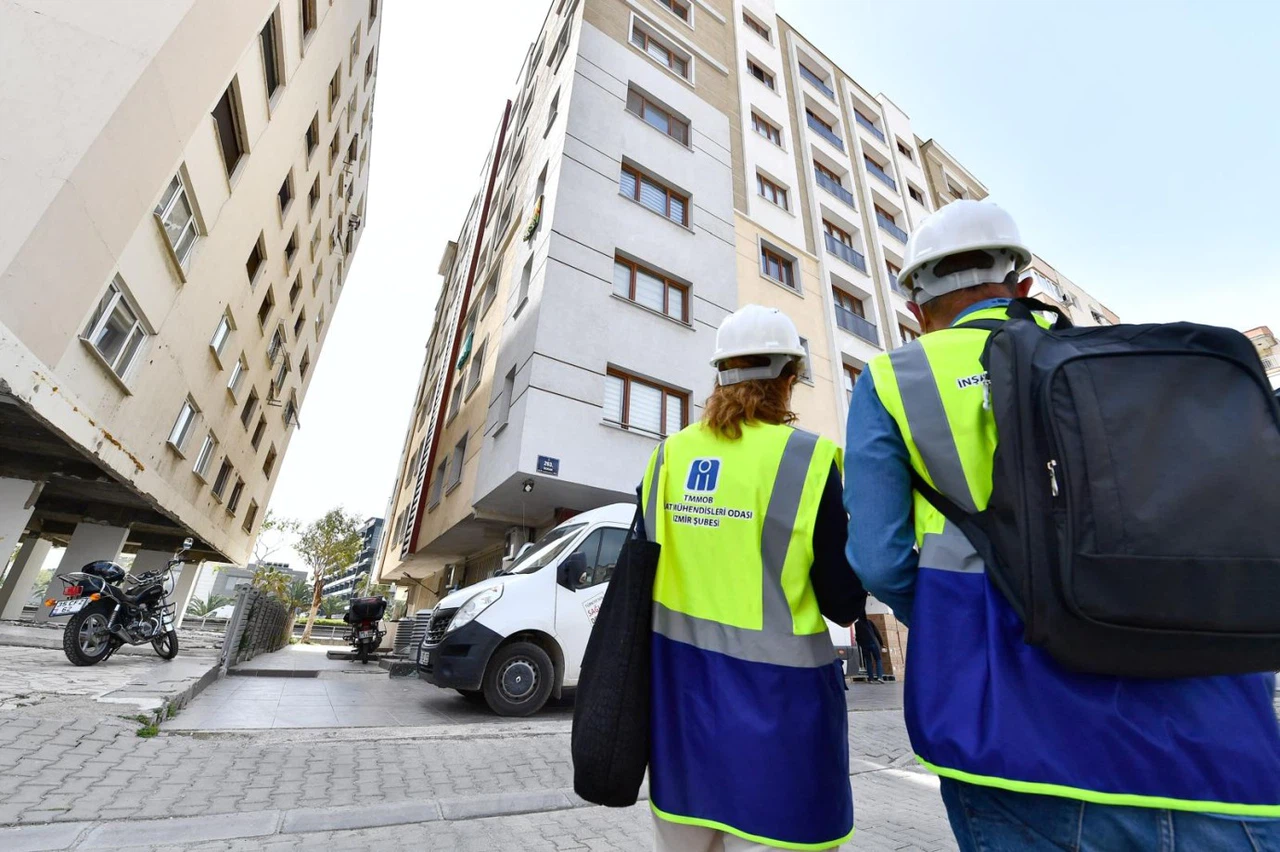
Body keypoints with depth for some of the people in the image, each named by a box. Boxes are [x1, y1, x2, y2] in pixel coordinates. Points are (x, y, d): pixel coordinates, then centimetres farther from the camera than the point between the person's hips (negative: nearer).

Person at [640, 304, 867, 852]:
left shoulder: (668, 455, -2)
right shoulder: (808, 458, -15)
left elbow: (645, 571, 6)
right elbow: (845, 605, -8)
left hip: (679, 684, 5)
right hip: (774, 692, -4)